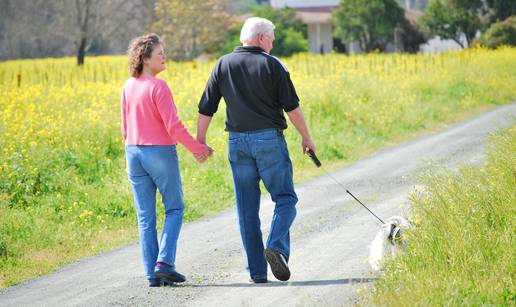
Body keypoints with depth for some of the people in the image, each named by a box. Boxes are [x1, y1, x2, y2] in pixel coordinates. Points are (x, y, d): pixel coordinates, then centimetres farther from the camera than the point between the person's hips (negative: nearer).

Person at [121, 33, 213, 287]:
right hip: (161, 152, -6)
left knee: (145, 217, 7)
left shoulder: (128, 88, 6)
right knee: (174, 209, 9)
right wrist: (198, 149, -8)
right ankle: (164, 262, -5)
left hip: (134, 153, 6)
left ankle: (152, 274, 5)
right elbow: (173, 126, -18)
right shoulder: (158, 87, -15)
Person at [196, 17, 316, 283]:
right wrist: (306, 138, 8)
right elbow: (292, 107, -4)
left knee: (247, 208, 6)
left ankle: (257, 271, 4)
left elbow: (206, 109, 5)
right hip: (269, 140, -3)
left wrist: (200, 142, 14)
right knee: (285, 199, 5)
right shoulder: (271, 65, -4)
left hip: (238, 142, 3)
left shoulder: (223, 65, 5)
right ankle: (277, 246, -20)